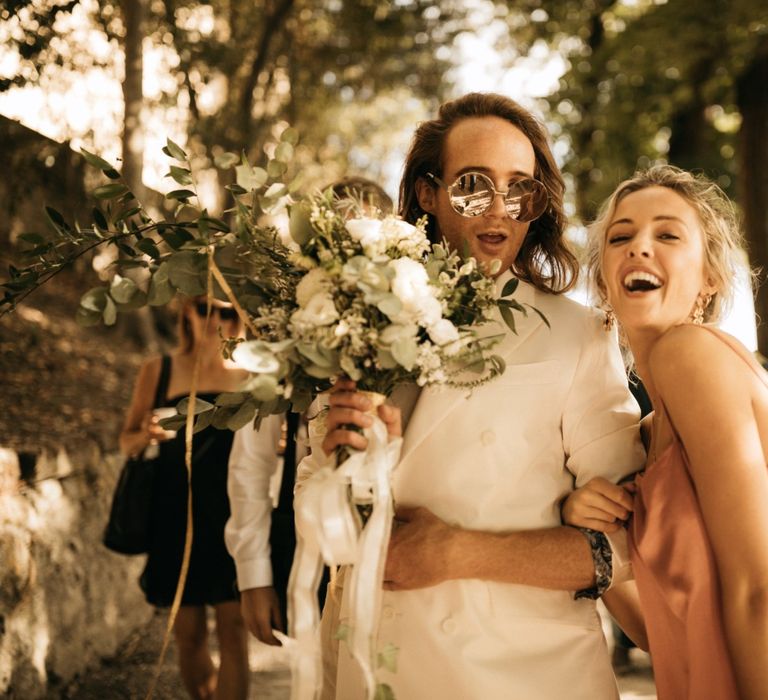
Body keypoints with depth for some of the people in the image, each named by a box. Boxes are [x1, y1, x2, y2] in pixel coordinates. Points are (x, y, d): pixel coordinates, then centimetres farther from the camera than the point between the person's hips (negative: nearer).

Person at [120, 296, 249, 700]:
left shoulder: (247, 376, 6)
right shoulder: (158, 371, 5)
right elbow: (127, 442, 9)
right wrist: (146, 435, -14)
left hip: (232, 516, 0)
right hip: (177, 516, 0)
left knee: (233, 633, -7)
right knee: (189, 635, 5)